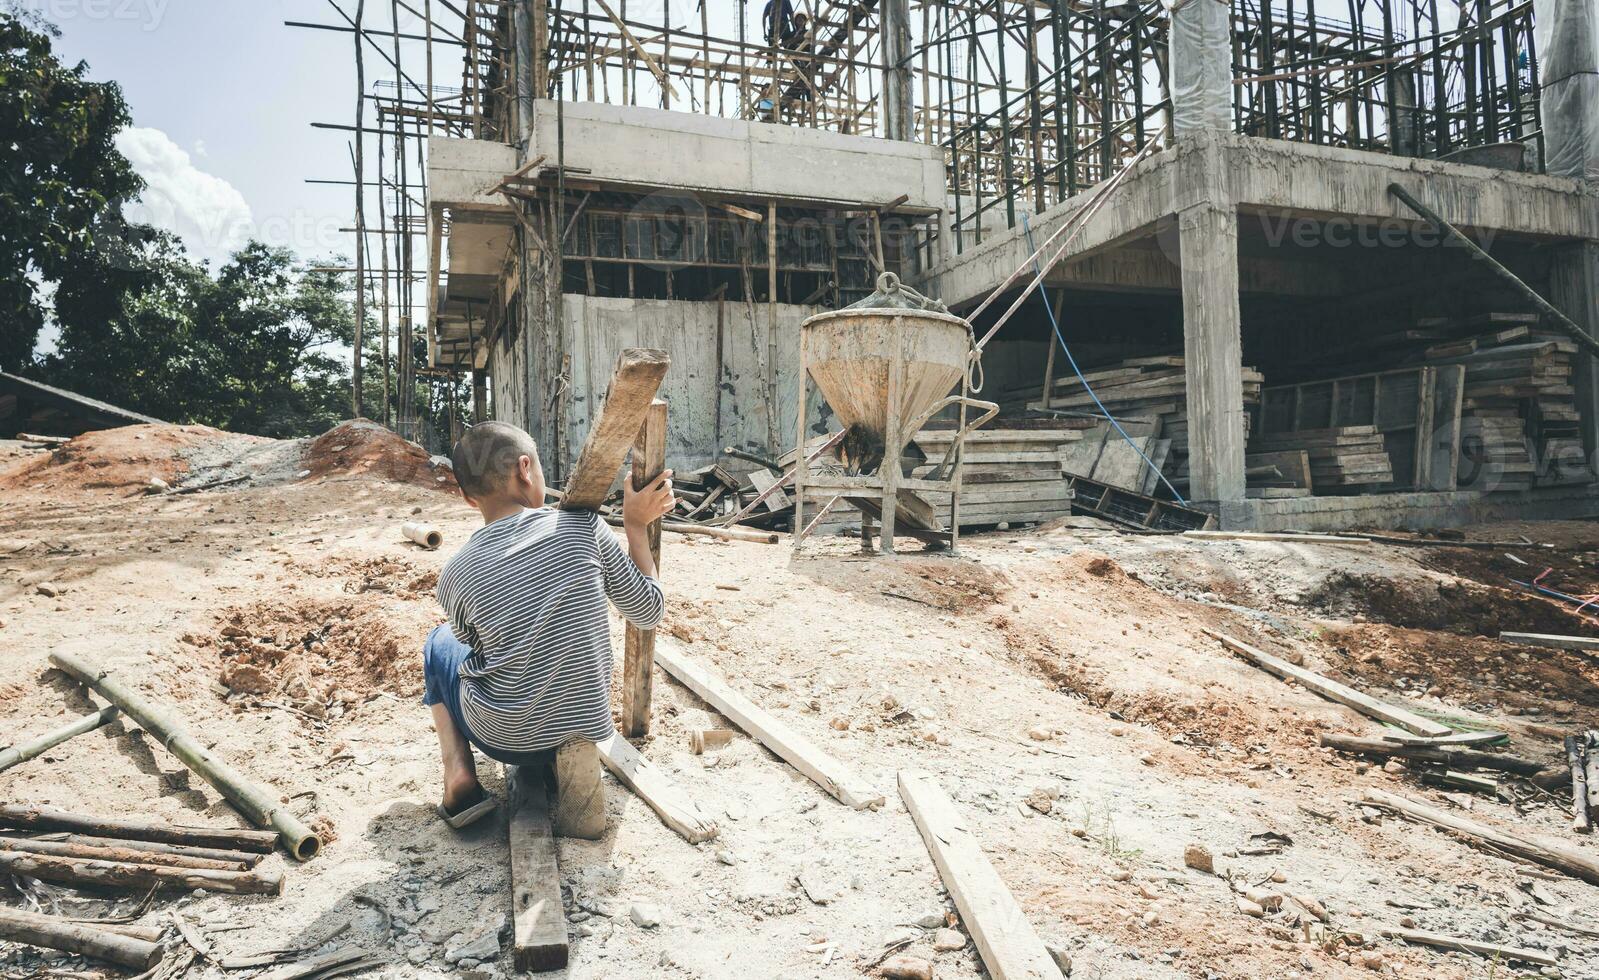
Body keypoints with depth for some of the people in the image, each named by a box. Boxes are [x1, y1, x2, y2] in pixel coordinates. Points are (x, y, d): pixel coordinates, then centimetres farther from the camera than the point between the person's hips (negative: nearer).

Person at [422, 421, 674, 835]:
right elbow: (649, 611, -5)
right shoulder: (584, 528, -15)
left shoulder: (455, 575, -13)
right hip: (589, 721, 3)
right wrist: (637, 525, 4)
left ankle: (459, 776, 10)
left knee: (439, 642, 25)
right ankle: (561, 761, 10)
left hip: (504, 738, -2)